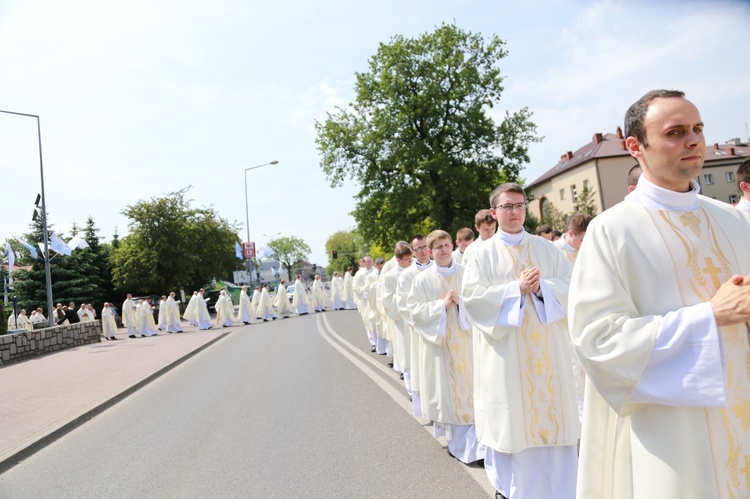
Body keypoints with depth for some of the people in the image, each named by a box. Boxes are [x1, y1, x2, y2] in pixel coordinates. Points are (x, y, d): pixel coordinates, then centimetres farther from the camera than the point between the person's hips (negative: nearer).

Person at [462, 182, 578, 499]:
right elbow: (472, 295, -9)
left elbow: (570, 285, 4)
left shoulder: (546, 248, 10)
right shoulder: (483, 253, 1)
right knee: (510, 419, 4)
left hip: (547, 346, 3)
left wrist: (542, 287, -15)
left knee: (552, 415, 7)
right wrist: (516, 288, -16)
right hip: (505, 348, -2)